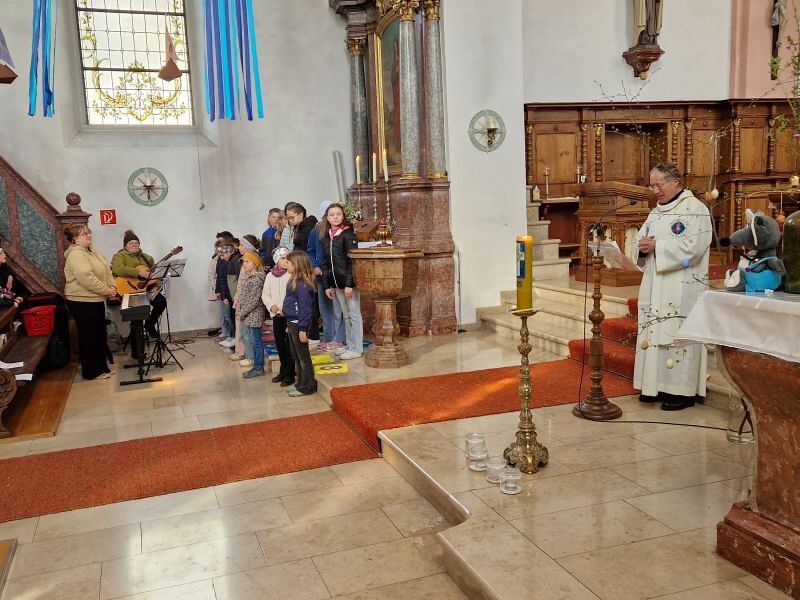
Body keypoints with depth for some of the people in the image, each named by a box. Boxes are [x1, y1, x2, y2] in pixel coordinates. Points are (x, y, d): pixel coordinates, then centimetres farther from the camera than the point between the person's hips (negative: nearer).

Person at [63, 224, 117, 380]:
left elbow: (107, 271, 13)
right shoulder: (76, 254, -18)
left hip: (96, 300, 10)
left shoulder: (93, 253, 14)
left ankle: (101, 366, 27)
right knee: (89, 336, 0)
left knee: (100, 334, 15)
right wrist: (107, 291, -21)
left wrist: (112, 286, -5)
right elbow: (87, 279, -28)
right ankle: (92, 371, 10)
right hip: (82, 302, -10)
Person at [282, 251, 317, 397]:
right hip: (292, 323, 10)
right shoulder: (294, 281, 10)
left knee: (303, 356, 1)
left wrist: (302, 329, -22)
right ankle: (301, 383, 28)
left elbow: (305, 307, -22)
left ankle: (307, 386, 11)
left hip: (299, 324, -10)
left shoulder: (302, 284, -20)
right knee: (295, 356, 17)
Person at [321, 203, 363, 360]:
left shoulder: (348, 234, -8)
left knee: (354, 314, 1)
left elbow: (352, 261, -13)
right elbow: (325, 263, 13)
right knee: (345, 315, 15)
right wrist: (327, 285, 8)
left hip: (349, 281, -6)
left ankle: (356, 348, 7)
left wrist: (349, 284, -18)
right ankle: (348, 344, 25)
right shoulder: (326, 238, 11)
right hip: (336, 283, 7)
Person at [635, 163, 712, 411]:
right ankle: (658, 385, 16)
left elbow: (692, 247, -19)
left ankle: (683, 391, 1)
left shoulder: (695, 209, -7)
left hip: (682, 288, -7)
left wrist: (657, 246, -17)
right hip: (656, 286, 8)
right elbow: (641, 239, 13)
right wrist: (643, 246, -10)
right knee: (655, 332, 8)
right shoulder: (656, 212, 16)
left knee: (678, 334, -6)